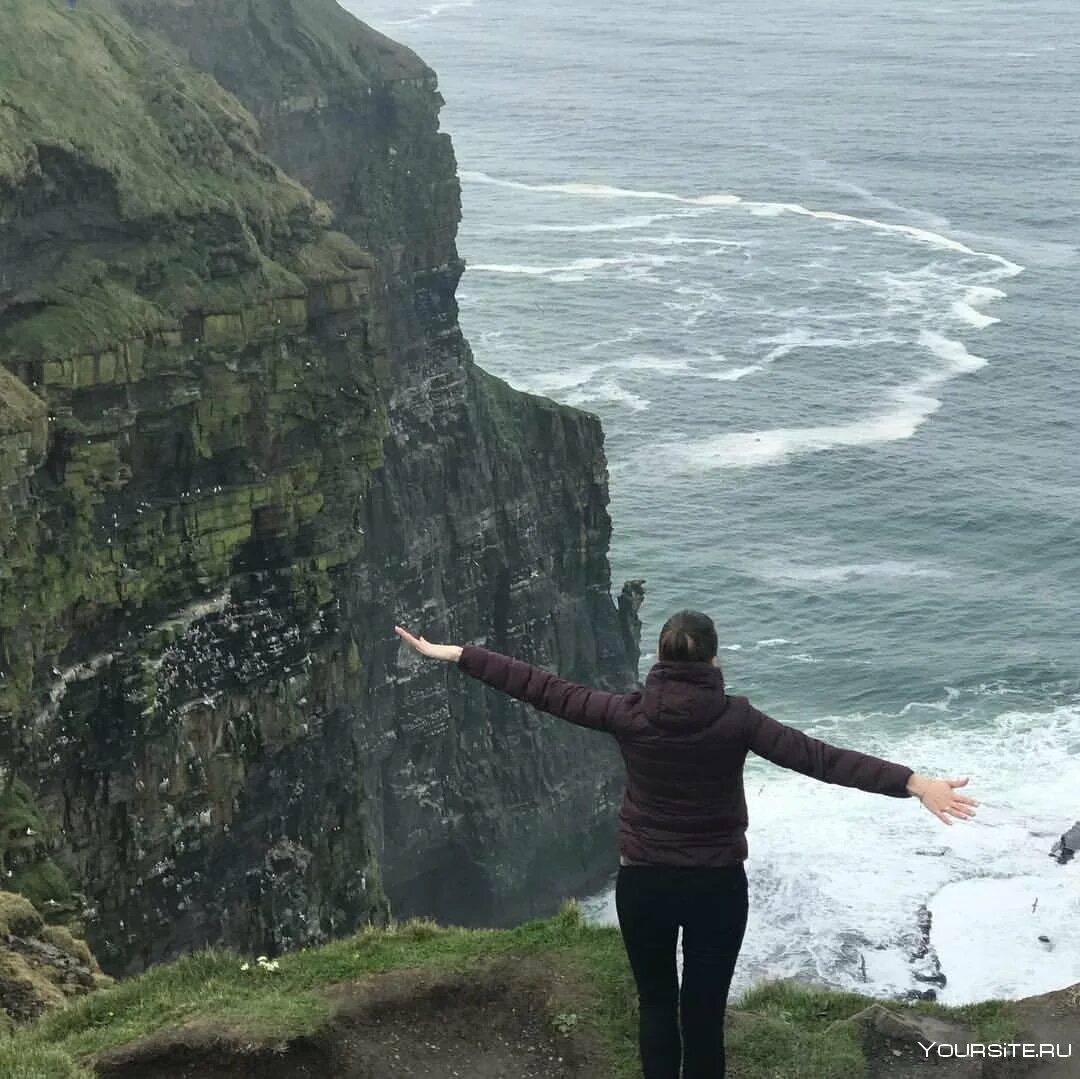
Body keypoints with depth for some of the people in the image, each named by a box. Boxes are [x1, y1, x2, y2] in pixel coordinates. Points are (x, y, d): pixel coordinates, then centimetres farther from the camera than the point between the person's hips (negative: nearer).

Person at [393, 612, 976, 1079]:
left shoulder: (628, 713, -10)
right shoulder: (735, 719, -12)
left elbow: (542, 688, -5)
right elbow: (819, 758, -18)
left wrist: (452, 653, 3)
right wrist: (915, 783, -21)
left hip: (643, 882, 1)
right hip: (717, 885, -1)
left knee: (656, 1005, 19)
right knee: (704, 1014, 8)